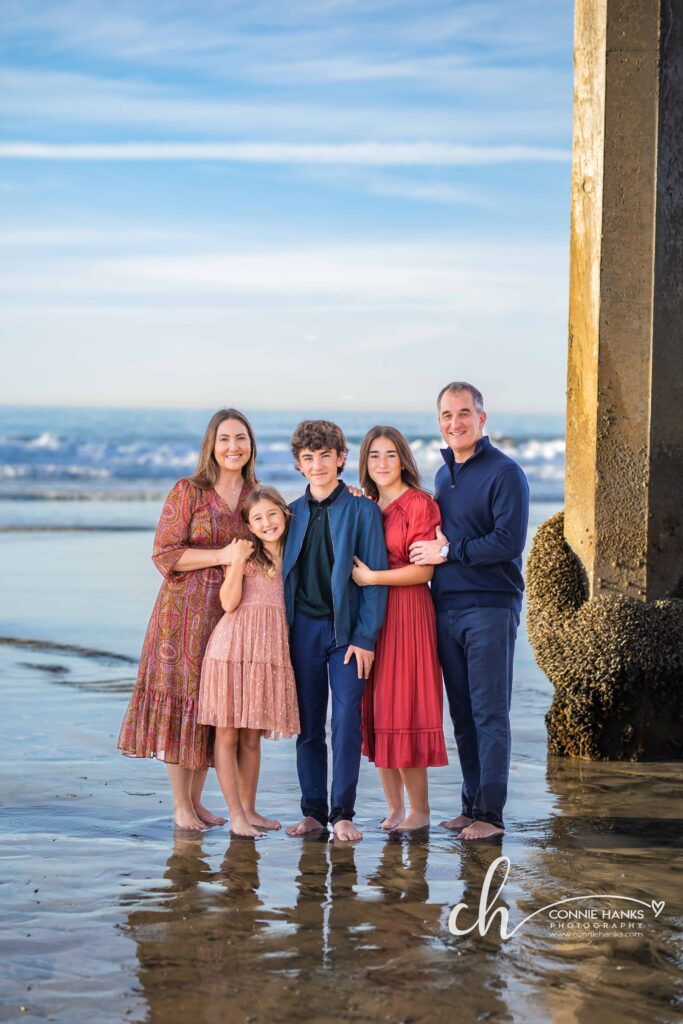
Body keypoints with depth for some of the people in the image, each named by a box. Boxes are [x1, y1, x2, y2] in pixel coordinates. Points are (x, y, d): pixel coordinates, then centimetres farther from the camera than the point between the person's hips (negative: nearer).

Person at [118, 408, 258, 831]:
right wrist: (222, 556, -16)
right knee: (182, 699, -2)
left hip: (233, 613, 4)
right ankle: (181, 805, 7)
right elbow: (165, 554, -9)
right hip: (187, 609, -4)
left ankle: (197, 800, 19)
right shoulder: (188, 492, -5)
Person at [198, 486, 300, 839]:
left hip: (271, 648, 4)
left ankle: (249, 809, 17)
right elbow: (229, 603, -7)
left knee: (253, 736, 11)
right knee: (228, 732, -2)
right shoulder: (246, 554, 1)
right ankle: (236, 815, 1)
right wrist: (237, 561, -14)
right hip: (235, 644, -4)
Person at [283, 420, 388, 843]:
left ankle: (343, 813, -1)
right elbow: (284, 574, 13)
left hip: (347, 629, -4)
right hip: (303, 629, 4)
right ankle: (313, 811, 14)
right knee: (308, 724, 6)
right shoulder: (293, 512, 10)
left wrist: (365, 637, -11)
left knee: (347, 721, -7)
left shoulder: (362, 510, -2)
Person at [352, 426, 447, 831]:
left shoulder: (418, 503, -6)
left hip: (407, 613, -7)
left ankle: (420, 809, 5)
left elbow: (424, 570, -12)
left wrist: (372, 577, -16)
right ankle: (394, 807, 13)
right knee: (375, 712, 6)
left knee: (402, 709, -6)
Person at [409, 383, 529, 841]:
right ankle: (472, 806, 16)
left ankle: (489, 813, -2)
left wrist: (447, 551, -12)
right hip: (446, 608, 7)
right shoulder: (444, 474, 17)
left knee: (489, 713, -5)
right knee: (462, 714, 9)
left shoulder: (505, 473, -7)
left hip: (490, 608, -7)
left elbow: (508, 542, -16)